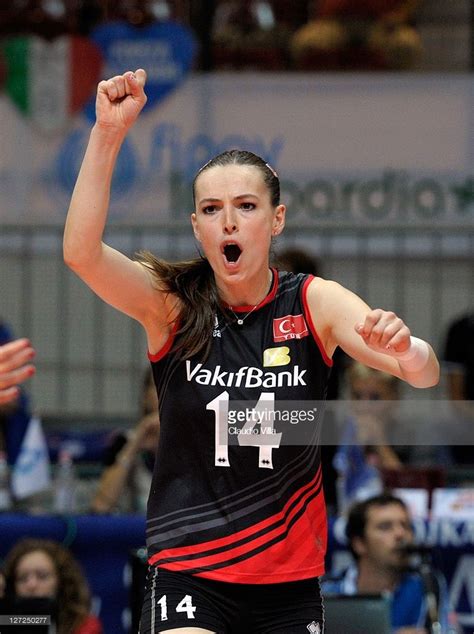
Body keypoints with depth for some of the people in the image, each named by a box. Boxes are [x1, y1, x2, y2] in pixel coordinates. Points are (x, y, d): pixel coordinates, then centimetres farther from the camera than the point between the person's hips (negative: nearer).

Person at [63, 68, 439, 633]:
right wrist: (107, 134, -33)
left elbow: (424, 373, -15)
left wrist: (407, 351, -39)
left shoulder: (314, 302, -3)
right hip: (188, 571, -2)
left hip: (290, 577, 2)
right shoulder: (170, 302, -5)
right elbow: (81, 252, -23)